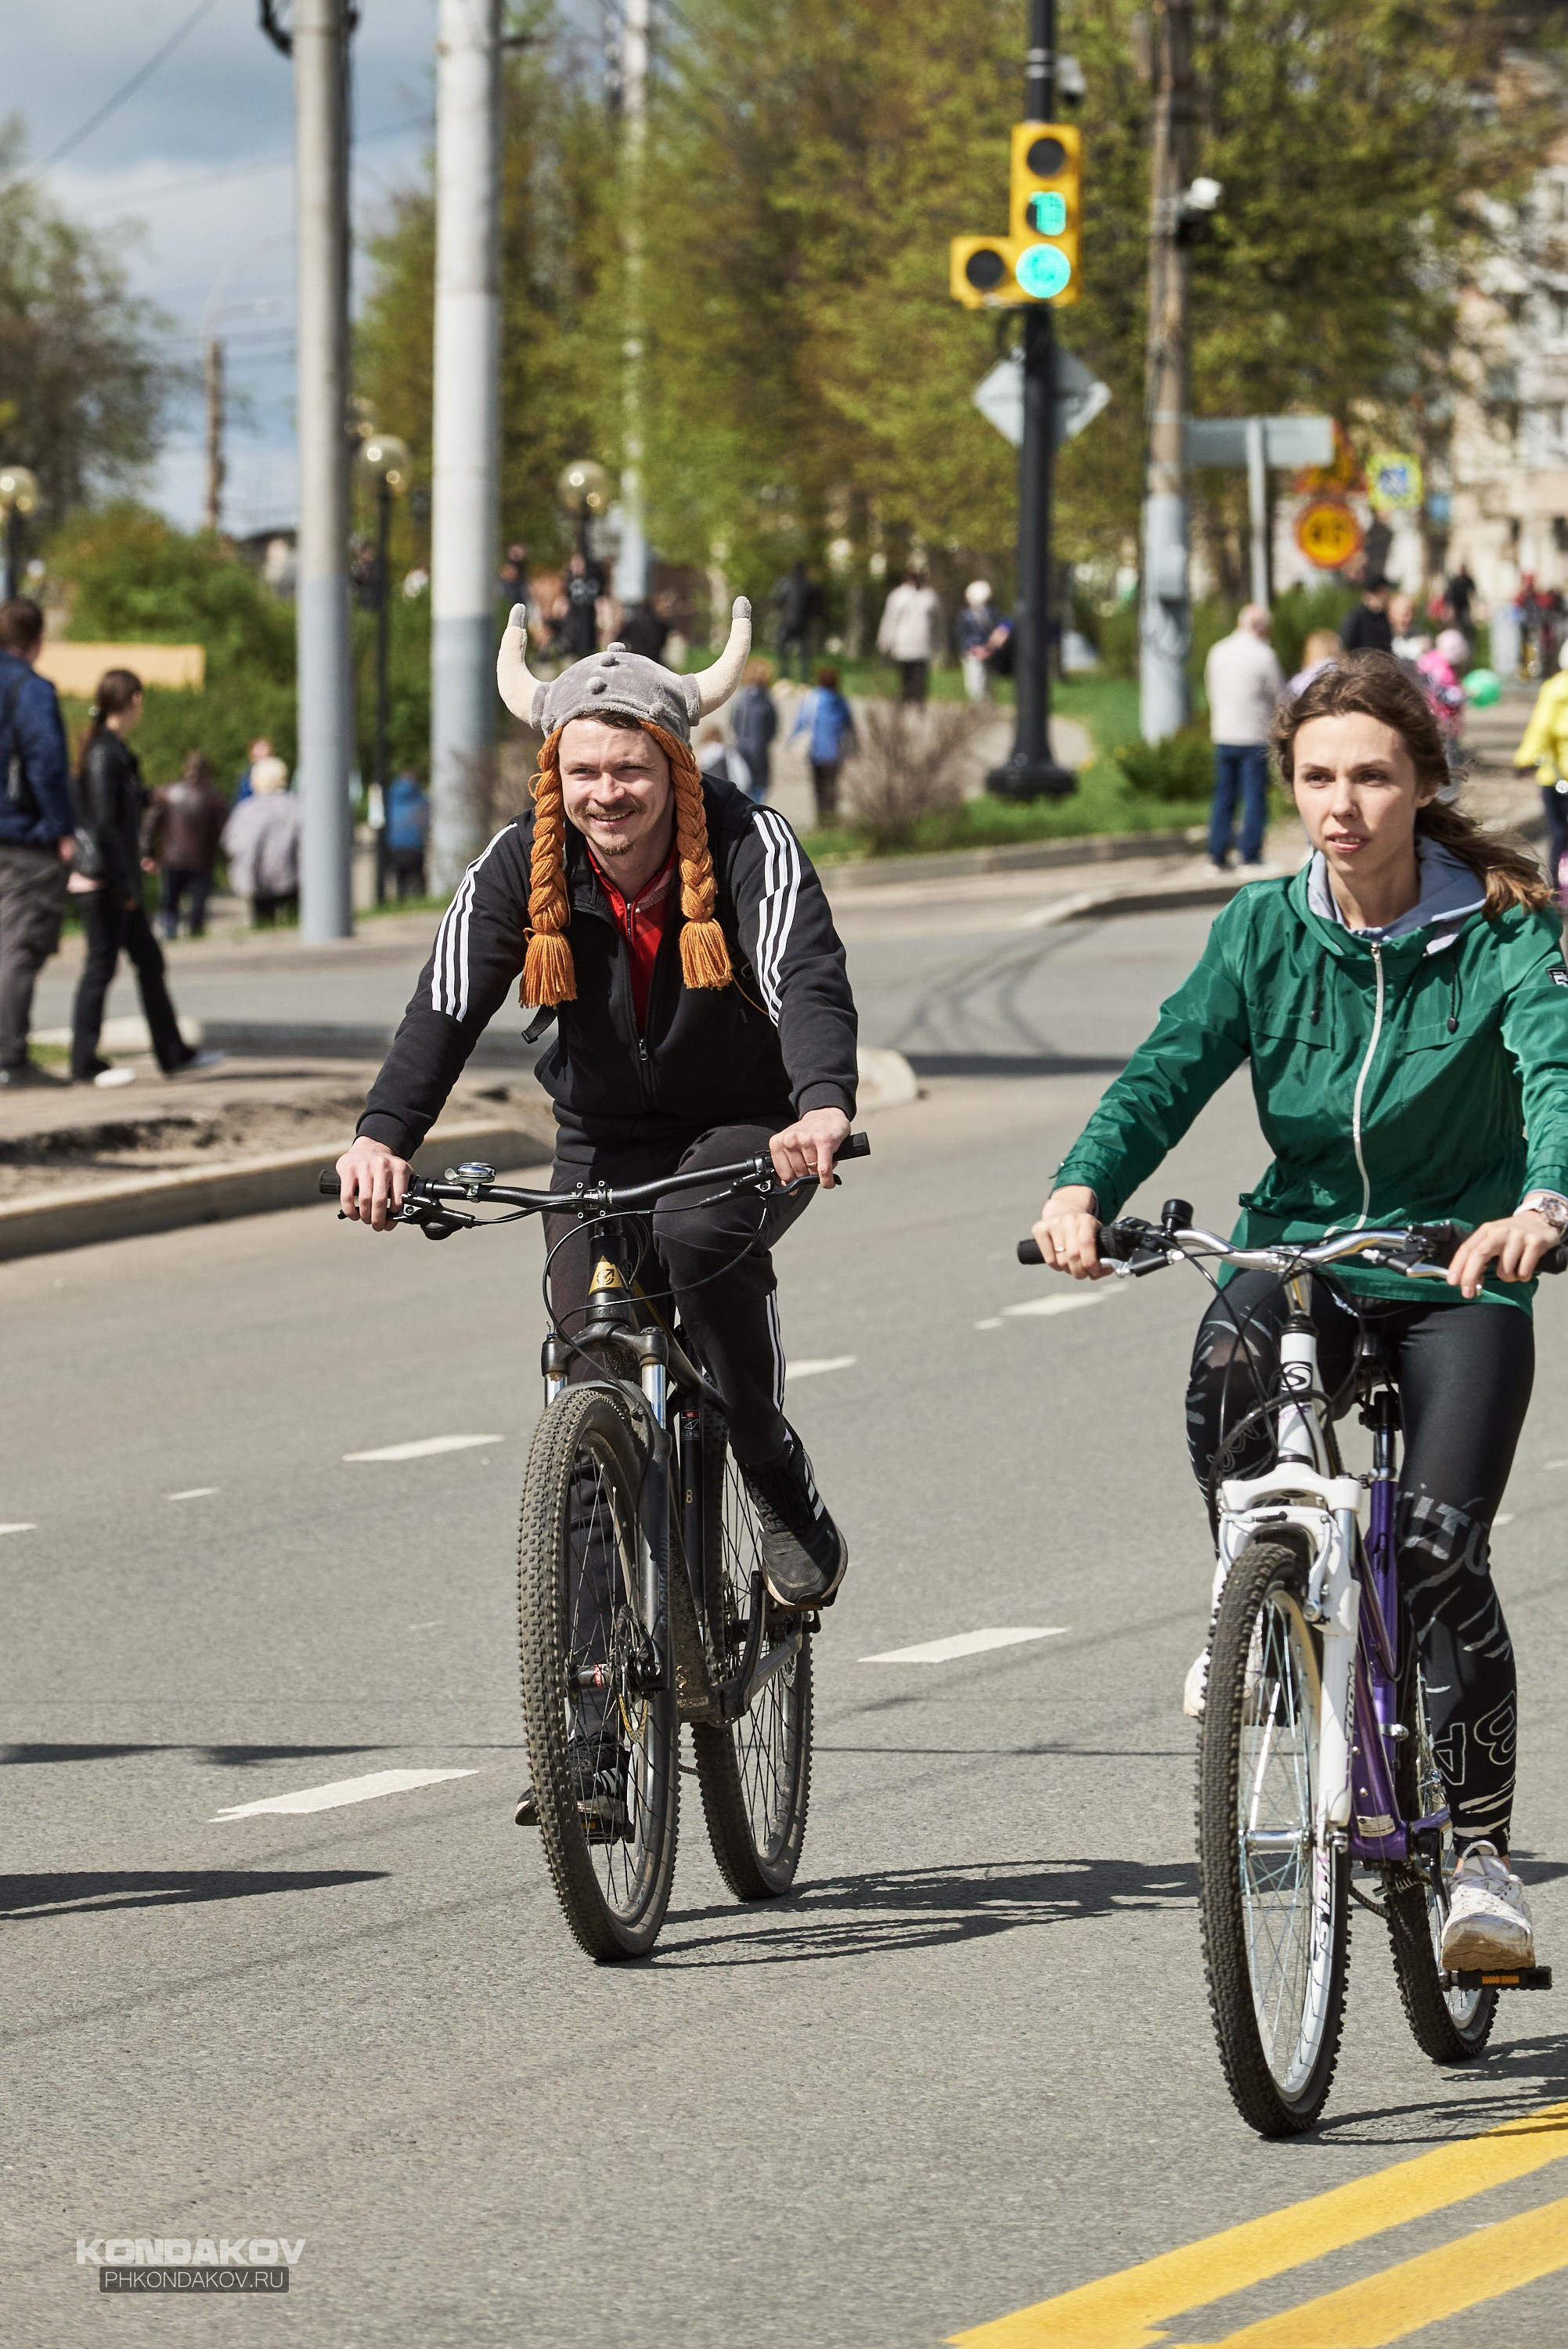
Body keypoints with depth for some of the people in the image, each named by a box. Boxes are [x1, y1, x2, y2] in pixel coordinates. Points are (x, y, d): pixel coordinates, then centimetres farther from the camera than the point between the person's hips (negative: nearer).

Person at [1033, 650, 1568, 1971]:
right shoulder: (1266, 932, -1)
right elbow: (1170, 1069, -11)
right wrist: (1084, 1188, -32)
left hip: (1458, 1269, -2)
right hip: (1302, 1243, 2)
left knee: (1440, 1550, -17)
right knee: (1230, 1362, -33)